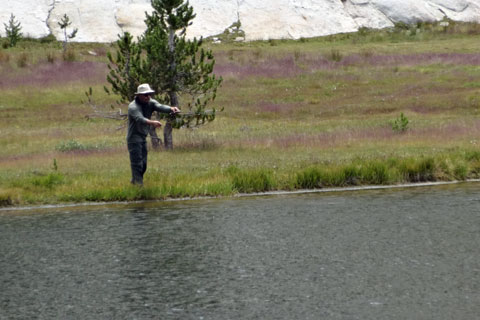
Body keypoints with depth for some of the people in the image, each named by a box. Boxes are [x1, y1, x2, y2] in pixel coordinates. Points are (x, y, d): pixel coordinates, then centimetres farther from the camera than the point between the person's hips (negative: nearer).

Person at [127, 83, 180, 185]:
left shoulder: (150, 103, 0)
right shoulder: (133, 107, -20)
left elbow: (160, 107, -20)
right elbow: (140, 119, -38)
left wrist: (171, 109, -41)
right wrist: (152, 123, -56)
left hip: (143, 138, 7)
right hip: (134, 138, -7)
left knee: (143, 165, 14)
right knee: (137, 164, -12)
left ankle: (134, 182, 30)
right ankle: (138, 185, -12)